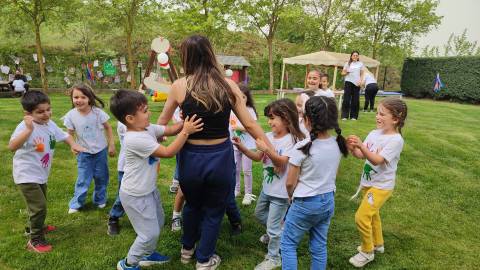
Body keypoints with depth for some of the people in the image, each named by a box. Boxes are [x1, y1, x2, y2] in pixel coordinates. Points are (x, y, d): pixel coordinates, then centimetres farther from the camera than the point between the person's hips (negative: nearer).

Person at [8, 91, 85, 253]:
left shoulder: (50, 124, -3)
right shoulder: (25, 127, -27)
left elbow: (64, 135, 15)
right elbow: (12, 147, -43)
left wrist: (73, 145, -5)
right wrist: (29, 129, -53)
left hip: (41, 174, 9)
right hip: (26, 175, -9)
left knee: (40, 204, 26)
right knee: (39, 206, -11)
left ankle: (36, 226, 51)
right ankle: (35, 240, 6)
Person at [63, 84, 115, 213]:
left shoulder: (98, 112, -15)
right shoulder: (71, 115, -14)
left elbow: (108, 127, -3)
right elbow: (70, 134, -2)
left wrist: (111, 145, -3)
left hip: (101, 150, 1)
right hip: (84, 153, 0)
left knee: (101, 177, 12)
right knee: (83, 179, 2)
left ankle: (100, 200, 32)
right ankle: (76, 204, 19)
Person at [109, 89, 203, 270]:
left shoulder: (148, 128, -3)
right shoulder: (135, 139, -31)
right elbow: (168, 152, -29)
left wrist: (186, 122, -14)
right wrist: (186, 131, -28)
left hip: (149, 189, 10)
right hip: (136, 195, -9)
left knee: (158, 222, 24)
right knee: (150, 232, 2)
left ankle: (148, 254, 45)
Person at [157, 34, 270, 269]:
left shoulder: (180, 86, -7)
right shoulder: (228, 85, -6)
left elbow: (162, 122, 7)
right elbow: (249, 124, -5)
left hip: (191, 157, 1)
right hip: (221, 157, 0)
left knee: (192, 205, 29)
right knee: (213, 210, 22)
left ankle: (187, 249, 51)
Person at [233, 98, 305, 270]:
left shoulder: (291, 140, -20)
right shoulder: (269, 136, -1)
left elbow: (282, 163, -27)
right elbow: (258, 157, 4)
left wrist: (267, 148, -36)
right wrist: (242, 148, -9)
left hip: (281, 191, -8)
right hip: (267, 187, 8)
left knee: (273, 225, 2)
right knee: (259, 214, 27)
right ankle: (274, 233, 54)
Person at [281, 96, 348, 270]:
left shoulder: (302, 147, -22)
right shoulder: (338, 144, -5)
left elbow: (290, 182, -14)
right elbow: (333, 174, 8)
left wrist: (291, 196, 5)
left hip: (305, 204, -6)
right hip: (329, 201, 6)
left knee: (288, 244, 12)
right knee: (319, 246, 18)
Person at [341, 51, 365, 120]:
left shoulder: (360, 64, 8)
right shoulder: (347, 63, 6)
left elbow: (362, 74, 10)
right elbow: (343, 73, 8)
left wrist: (360, 81, -6)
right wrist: (347, 72, -13)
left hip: (356, 83, 1)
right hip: (348, 82, -1)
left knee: (355, 100, 2)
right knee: (346, 99, -4)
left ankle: (353, 116, 9)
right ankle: (345, 115, 1)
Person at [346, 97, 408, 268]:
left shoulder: (396, 140, -21)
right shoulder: (374, 134, -2)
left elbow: (378, 160, -30)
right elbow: (360, 155, -4)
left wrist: (361, 146, -41)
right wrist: (353, 148, -24)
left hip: (381, 186, -7)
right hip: (368, 182, 7)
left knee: (361, 217, -9)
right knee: (372, 214, 23)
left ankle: (367, 252, 13)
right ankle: (377, 244, 46)